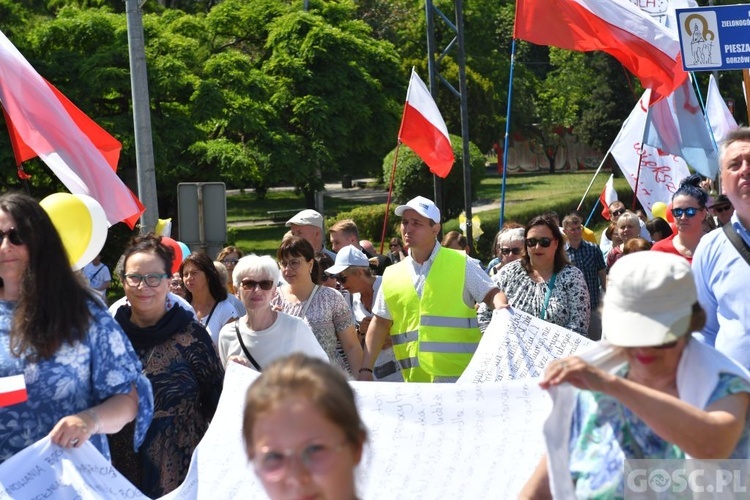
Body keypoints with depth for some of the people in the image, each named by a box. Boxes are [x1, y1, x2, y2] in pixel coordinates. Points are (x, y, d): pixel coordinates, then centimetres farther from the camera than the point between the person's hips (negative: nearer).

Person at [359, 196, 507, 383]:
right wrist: (366, 369, 10)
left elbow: (491, 294, 3)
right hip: (415, 380, 3)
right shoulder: (391, 275, 12)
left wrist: (502, 307, -21)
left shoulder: (461, 264, 3)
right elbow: (380, 324, 16)